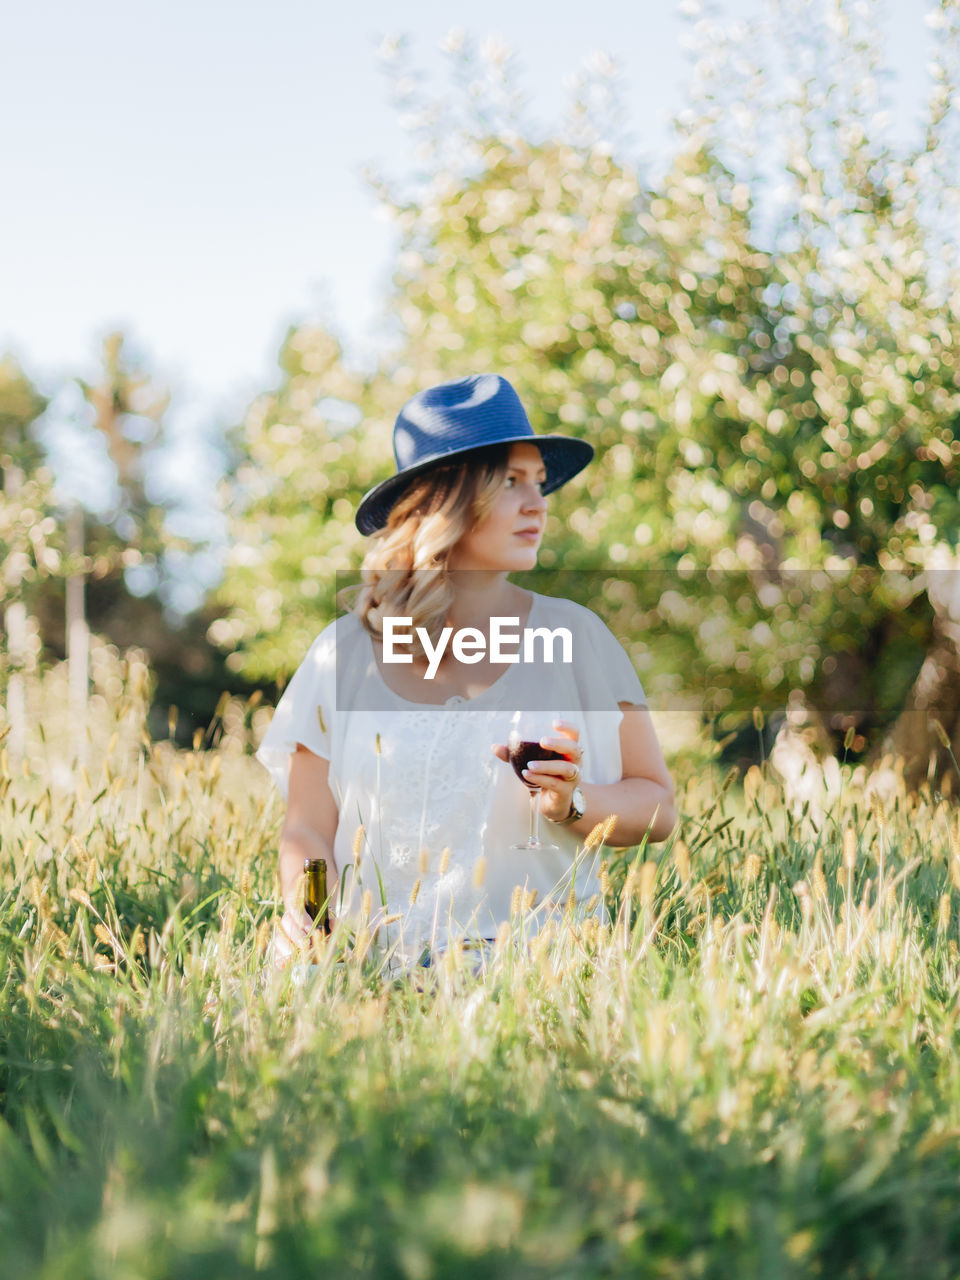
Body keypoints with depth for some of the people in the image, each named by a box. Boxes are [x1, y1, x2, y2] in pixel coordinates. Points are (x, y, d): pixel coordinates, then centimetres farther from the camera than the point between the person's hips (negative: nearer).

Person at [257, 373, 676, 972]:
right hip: (382, 964, 2)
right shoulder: (345, 653, 8)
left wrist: (571, 804, -10)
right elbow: (308, 831, 10)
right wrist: (303, 916, -11)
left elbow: (658, 808, 11)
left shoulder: (576, 635, 6)